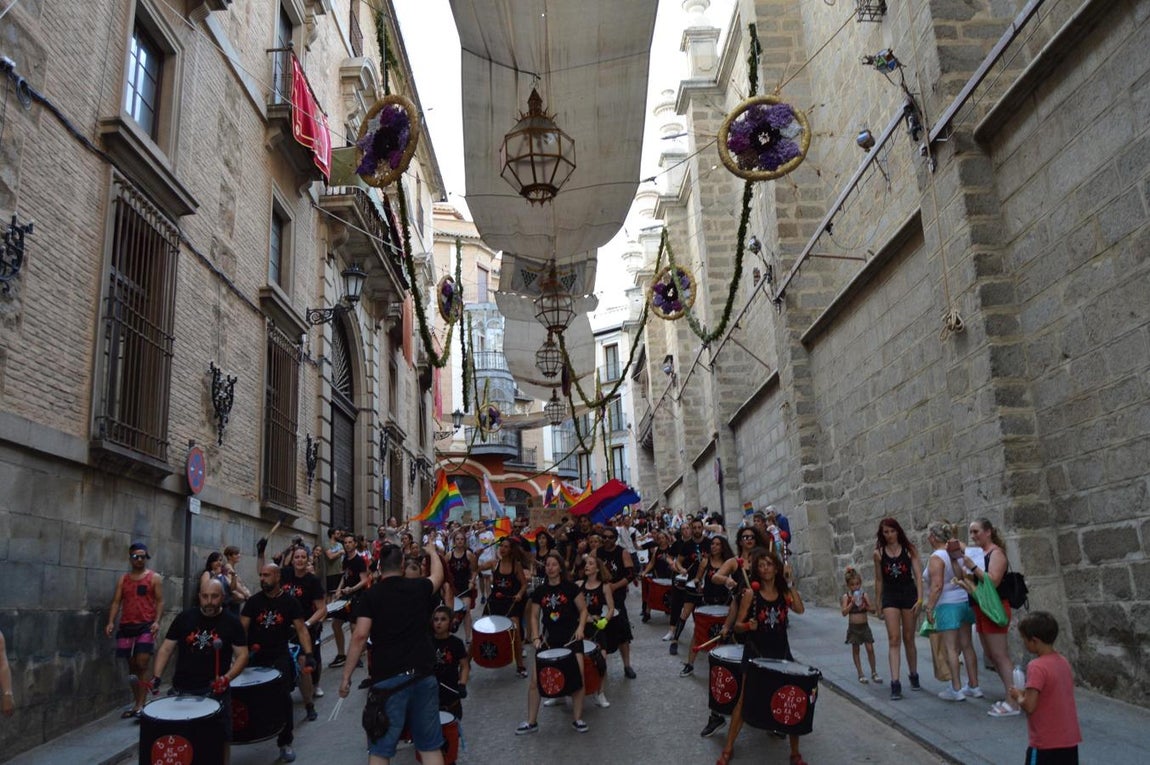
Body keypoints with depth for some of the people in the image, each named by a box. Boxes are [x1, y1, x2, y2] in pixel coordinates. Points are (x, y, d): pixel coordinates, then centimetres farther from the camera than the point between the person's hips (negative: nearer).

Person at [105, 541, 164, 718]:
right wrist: (111, 622, -6)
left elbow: (160, 601, -1)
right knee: (132, 666, 10)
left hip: (146, 626, -4)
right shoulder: (123, 580, 13)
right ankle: (136, 703, 19)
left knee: (142, 665, -10)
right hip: (126, 627, 4)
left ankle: (140, 705, -10)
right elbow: (116, 602, 8)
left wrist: (157, 621, -15)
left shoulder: (155, 578, 3)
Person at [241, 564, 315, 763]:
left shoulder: (290, 602, -3)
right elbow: (242, 627, -4)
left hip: (280, 657, -1)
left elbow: (301, 629, -5)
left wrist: (308, 654, -18)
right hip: (256, 656, 2)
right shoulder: (253, 601, 0)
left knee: (283, 697, -11)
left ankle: (285, 743, 4)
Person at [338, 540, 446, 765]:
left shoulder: (372, 595, -3)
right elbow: (438, 576, 28)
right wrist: (432, 552, 47)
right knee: (430, 744, 11)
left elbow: (360, 636, -10)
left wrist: (346, 676, -3)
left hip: (389, 678, -2)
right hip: (424, 675, 3)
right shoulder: (419, 587, 6)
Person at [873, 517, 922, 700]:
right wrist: (877, 603, 11)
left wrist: (920, 598, -12)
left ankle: (914, 675, 32)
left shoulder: (909, 550, -2)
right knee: (893, 640, -8)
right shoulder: (879, 553, 2)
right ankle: (895, 684, -12)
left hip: (909, 594, 0)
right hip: (890, 597, 0)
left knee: (908, 639, 11)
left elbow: (918, 575, -3)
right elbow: (879, 580, 9)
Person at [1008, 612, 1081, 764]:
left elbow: (1029, 706, -22)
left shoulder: (1037, 667, -20)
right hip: (1070, 740, 8)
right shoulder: (1063, 662, 6)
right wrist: (1027, 693, 11)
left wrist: (1018, 696, -3)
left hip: (1045, 743, -8)